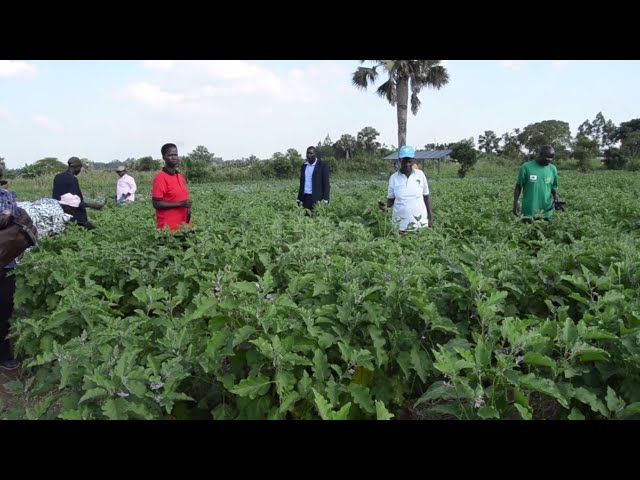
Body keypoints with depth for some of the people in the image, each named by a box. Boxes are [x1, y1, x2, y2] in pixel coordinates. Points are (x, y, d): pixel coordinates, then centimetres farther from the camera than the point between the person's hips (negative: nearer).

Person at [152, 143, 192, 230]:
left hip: (184, 225, 7)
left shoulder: (180, 176, 11)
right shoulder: (160, 177, -10)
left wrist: (188, 208, 2)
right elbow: (156, 204, -14)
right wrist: (180, 204, -19)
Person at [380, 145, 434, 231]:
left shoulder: (420, 174, 0)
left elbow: (426, 196, 7)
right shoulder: (393, 178, -1)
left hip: (420, 222, 0)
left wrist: (430, 217, 6)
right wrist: (386, 206, -16)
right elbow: (391, 198, 6)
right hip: (400, 223, 0)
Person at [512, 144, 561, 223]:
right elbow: (518, 186, 2)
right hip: (529, 212, -3)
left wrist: (557, 199, -7)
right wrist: (515, 203, -3)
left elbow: (554, 188, 12)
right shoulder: (526, 167, -5)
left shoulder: (553, 169, 4)